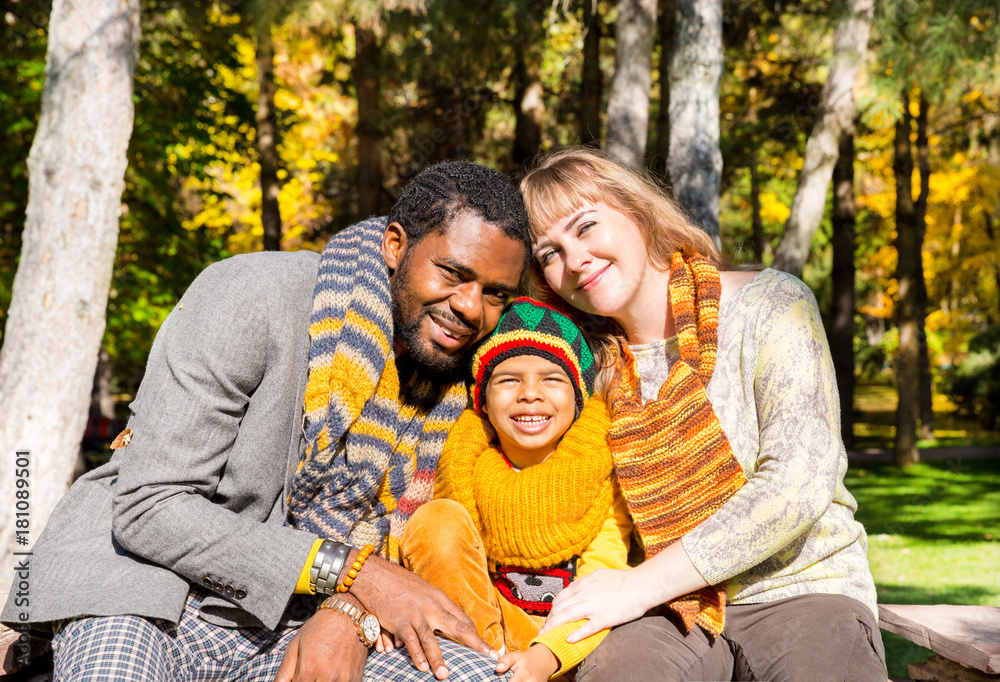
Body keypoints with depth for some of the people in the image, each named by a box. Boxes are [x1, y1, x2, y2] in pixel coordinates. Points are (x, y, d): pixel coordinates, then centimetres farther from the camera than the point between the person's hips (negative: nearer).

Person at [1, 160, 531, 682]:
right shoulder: (252, 298, -16)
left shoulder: (453, 380, 3)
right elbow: (148, 508, -19)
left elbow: (389, 533, 9)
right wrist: (350, 569, -22)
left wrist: (349, 615, -17)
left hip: (279, 635, 5)